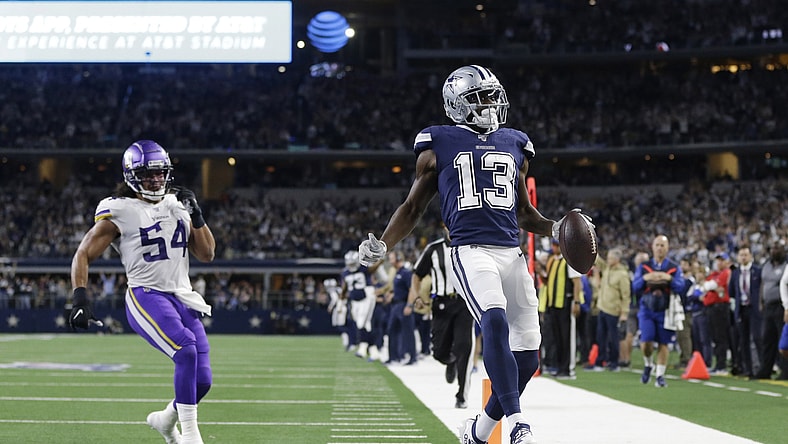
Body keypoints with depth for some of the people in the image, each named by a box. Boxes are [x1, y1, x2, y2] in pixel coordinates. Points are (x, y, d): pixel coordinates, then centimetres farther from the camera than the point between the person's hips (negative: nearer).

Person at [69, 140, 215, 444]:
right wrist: (80, 299, -14)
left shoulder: (177, 205, 14)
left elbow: (206, 254, 14)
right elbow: (83, 255, -2)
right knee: (187, 350, -31)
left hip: (183, 299, 6)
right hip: (146, 296, -6)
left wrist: (196, 215, 2)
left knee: (202, 381, 0)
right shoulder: (120, 212, -3)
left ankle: (166, 419, 32)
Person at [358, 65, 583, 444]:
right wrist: (382, 246, -2)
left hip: (512, 254, 5)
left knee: (527, 357, 0)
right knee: (495, 321, -32)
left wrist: (555, 228, 8)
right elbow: (413, 207, 13)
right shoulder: (438, 145, 9)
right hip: (470, 252, -5)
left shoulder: (514, 145, 20)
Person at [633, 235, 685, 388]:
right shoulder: (644, 266, 7)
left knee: (663, 343, 0)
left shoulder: (674, 268, 4)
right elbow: (635, 287, -1)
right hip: (647, 310, 0)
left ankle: (660, 375, 8)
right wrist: (645, 278, -19)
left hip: (665, 311, 0)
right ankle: (648, 364, 15)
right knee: (646, 341, -14)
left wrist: (669, 279, -24)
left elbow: (680, 287, -8)